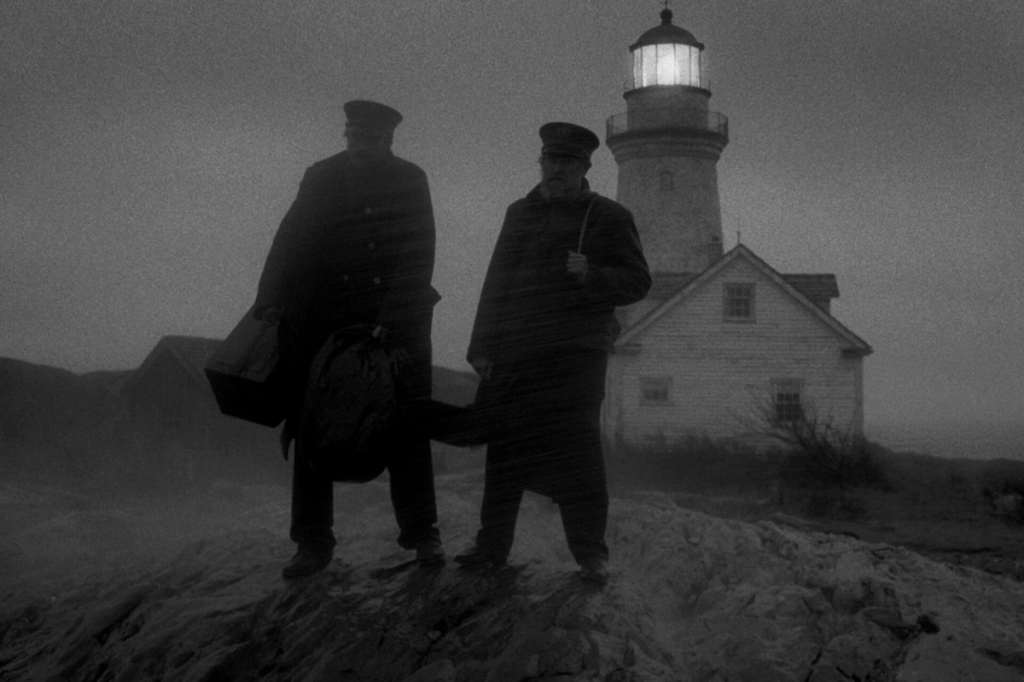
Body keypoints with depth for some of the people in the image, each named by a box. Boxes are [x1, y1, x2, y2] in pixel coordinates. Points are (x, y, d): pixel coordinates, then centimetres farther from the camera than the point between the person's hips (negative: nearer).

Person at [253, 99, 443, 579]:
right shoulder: (321, 178, 7)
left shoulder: (409, 181, 3)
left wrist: (389, 320, -16)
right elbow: (290, 243, 0)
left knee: (406, 428, 2)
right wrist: (269, 303, -14)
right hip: (324, 322, 2)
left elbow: (417, 257, -5)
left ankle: (422, 534, 13)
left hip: (395, 323, -1)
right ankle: (313, 543, 9)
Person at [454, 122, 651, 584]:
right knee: (503, 449, 4)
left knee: (576, 453, -7)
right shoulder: (519, 213, 19)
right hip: (513, 354, 4)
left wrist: (591, 274, -18)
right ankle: (491, 546, 14)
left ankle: (591, 555, 3)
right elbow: (495, 283, 18)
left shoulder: (608, 216, 6)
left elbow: (637, 282, 1)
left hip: (574, 355, -4)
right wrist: (482, 347, 9)